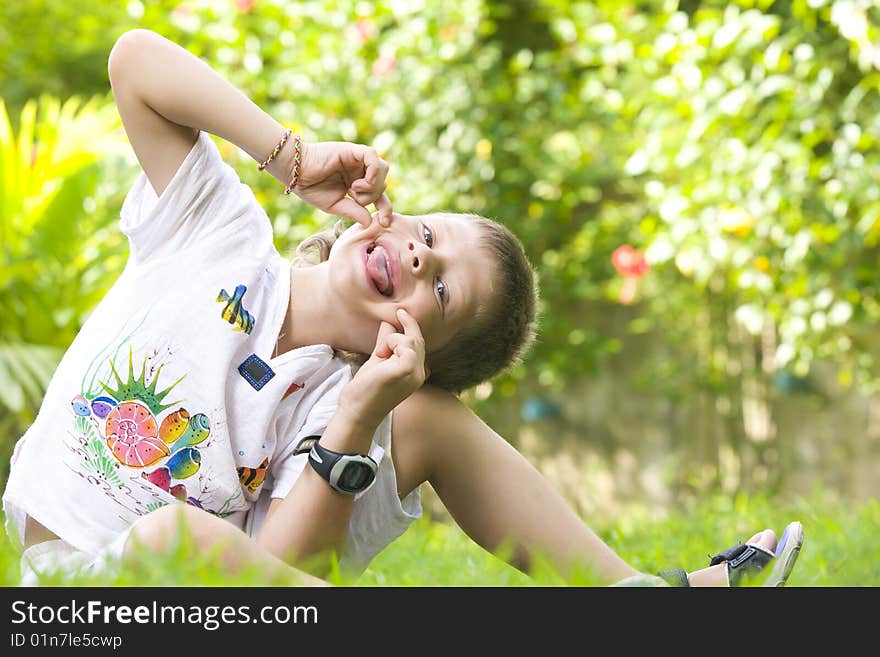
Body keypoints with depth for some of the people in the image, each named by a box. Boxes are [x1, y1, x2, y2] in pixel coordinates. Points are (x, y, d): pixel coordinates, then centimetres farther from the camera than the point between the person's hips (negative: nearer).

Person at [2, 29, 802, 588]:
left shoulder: (337, 401, -10)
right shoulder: (220, 233, -9)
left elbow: (276, 571, -24)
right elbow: (136, 58, -17)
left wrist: (358, 420, -34)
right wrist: (295, 158, -20)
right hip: (79, 567, -1)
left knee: (431, 416, -15)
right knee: (170, 532, -43)